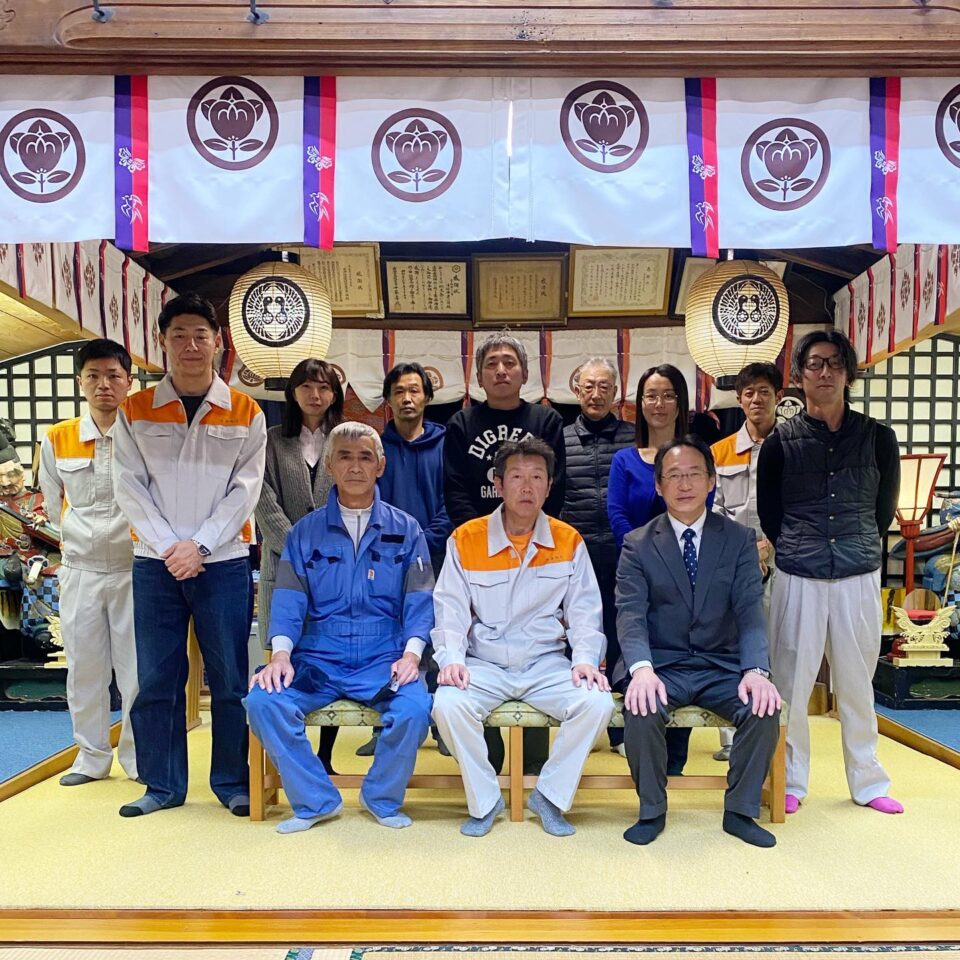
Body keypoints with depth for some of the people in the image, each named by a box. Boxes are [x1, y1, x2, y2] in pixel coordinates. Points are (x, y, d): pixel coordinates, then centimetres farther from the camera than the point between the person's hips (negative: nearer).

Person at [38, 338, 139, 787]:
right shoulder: (56, 440, 3)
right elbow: (53, 502, 16)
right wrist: (79, 536, 14)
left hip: (133, 568, -3)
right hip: (79, 569, 3)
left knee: (136, 667, 2)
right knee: (84, 666, 10)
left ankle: (137, 755, 18)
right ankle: (92, 755, 24)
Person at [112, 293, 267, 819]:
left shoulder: (245, 413, 3)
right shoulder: (134, 412, 6)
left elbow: (244, 489, -2)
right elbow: (129, 488, 1)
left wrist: (200, 546, -11)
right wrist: (168, 547, -10)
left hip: (224, 562, -1)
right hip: (154, 563, 1)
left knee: (230, 677, 4)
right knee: (156, 678, 7)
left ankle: (232, 781, 18)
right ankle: (162, 784, 21)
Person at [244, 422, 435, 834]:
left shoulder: (405, 530, 9)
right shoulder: (305, 532, 11)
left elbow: (420, 599, 3)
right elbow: (288, 599, 4)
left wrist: (411, 653, -13)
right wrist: (280, 654, -12)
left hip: (384, 659, -1)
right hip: (317, 659, 2)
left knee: (414, 709, -30)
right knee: (263, 701, -25)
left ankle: (382, 798, 2)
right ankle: (315, 800, -1)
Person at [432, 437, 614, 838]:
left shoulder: (569, 542, 3)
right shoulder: (465, 539, -1)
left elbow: (585, 612, 5)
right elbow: (450, 611, -1)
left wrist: (585, 659, -12)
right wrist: (452, 658, -17)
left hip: (547, 662, 1)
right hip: (483, 663, -1)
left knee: (598, 704, -25)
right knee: (448, 705, -29)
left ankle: (550, 796, 0)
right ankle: (484, 801, -2)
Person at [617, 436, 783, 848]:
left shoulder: (739, 539, 5)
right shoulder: (637, 545, 2)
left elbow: (750, 611, -5)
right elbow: (630, 614, -9)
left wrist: (756, 670, -23)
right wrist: (641, 669, -29)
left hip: (723, 667, 2)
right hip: (663, 666, -1)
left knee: (764, 708, -25)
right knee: (641, 710, -30)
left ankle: (740, 811, -1)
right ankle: (652, 811, -4)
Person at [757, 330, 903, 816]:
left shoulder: (878, 437, 3)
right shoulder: (780, 441, 0)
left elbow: (885, 507, 12)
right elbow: (769, 513, 7)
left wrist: (861, 550, 12)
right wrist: (797, 553, 7)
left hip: (859, 578, 1)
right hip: (798, 579, -1)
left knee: (857, 684, 11)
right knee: (792, 683, 4)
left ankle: (867, 782, 27)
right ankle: (790, 781, 19)